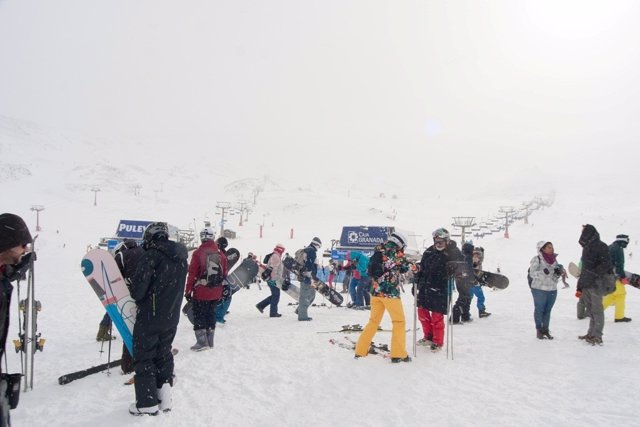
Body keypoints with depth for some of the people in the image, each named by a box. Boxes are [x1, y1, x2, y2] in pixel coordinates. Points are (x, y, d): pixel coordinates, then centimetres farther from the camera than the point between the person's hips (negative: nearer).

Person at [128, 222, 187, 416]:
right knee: (164, 354, 19)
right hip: (172, 317, 7)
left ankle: (147, 402, 11)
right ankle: (164, 398, 22)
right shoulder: (181, 258, 6)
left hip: (150, 316, -7)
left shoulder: (151, 255, -16)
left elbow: (139, 286, -17)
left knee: (144, 357, 6)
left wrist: (135, 297, 4)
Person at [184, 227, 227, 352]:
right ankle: (210, 342, 23)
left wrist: (188, 291, -2)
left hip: (201, 293, -5)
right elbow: (224, 274, 9)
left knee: (199, 316, 6)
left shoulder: (198, 253, -10)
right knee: (211, 315, 16)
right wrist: (221, 292, 18)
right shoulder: (220, 254, 4)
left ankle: (202, 342, 5)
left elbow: (192, 274, -10)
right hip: (215, 294, 5)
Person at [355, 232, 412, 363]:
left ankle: (361, 350, 17)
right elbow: (405, 268, 8)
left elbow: (369, 272, 14)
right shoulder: (396, 253, -5)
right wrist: (402, 257, 25)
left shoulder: (378, 253, 10)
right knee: (399, 321, 7)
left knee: (373, 321, 16)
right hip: (390, 292, -6)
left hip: (376, 292, 6)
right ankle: (398, 354, 3)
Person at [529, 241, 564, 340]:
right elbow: (532, 273, -16)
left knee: (548, 310, 12)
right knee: (539, 310, 4)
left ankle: (545, 330, 23)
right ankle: (539, 331, 13)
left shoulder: (554, 259, 8)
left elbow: (556, 275, 15)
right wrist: (543, 272, -33)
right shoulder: (536, 259, -11)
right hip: (539, 289, -5)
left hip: (552, 290, 6)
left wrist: (560, 271, -8)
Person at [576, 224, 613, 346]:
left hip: (596, 283, -8)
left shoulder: (600, 246, -7)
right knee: (590, 310, 13)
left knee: (597, 310, -4)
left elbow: (606, 265, -17)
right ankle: (591, 333, 21)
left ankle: (597, 336, 1)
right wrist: (579, 287, 20)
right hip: (586, 285, 8)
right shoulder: (586, 247, 19)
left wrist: (593, 275, -24)